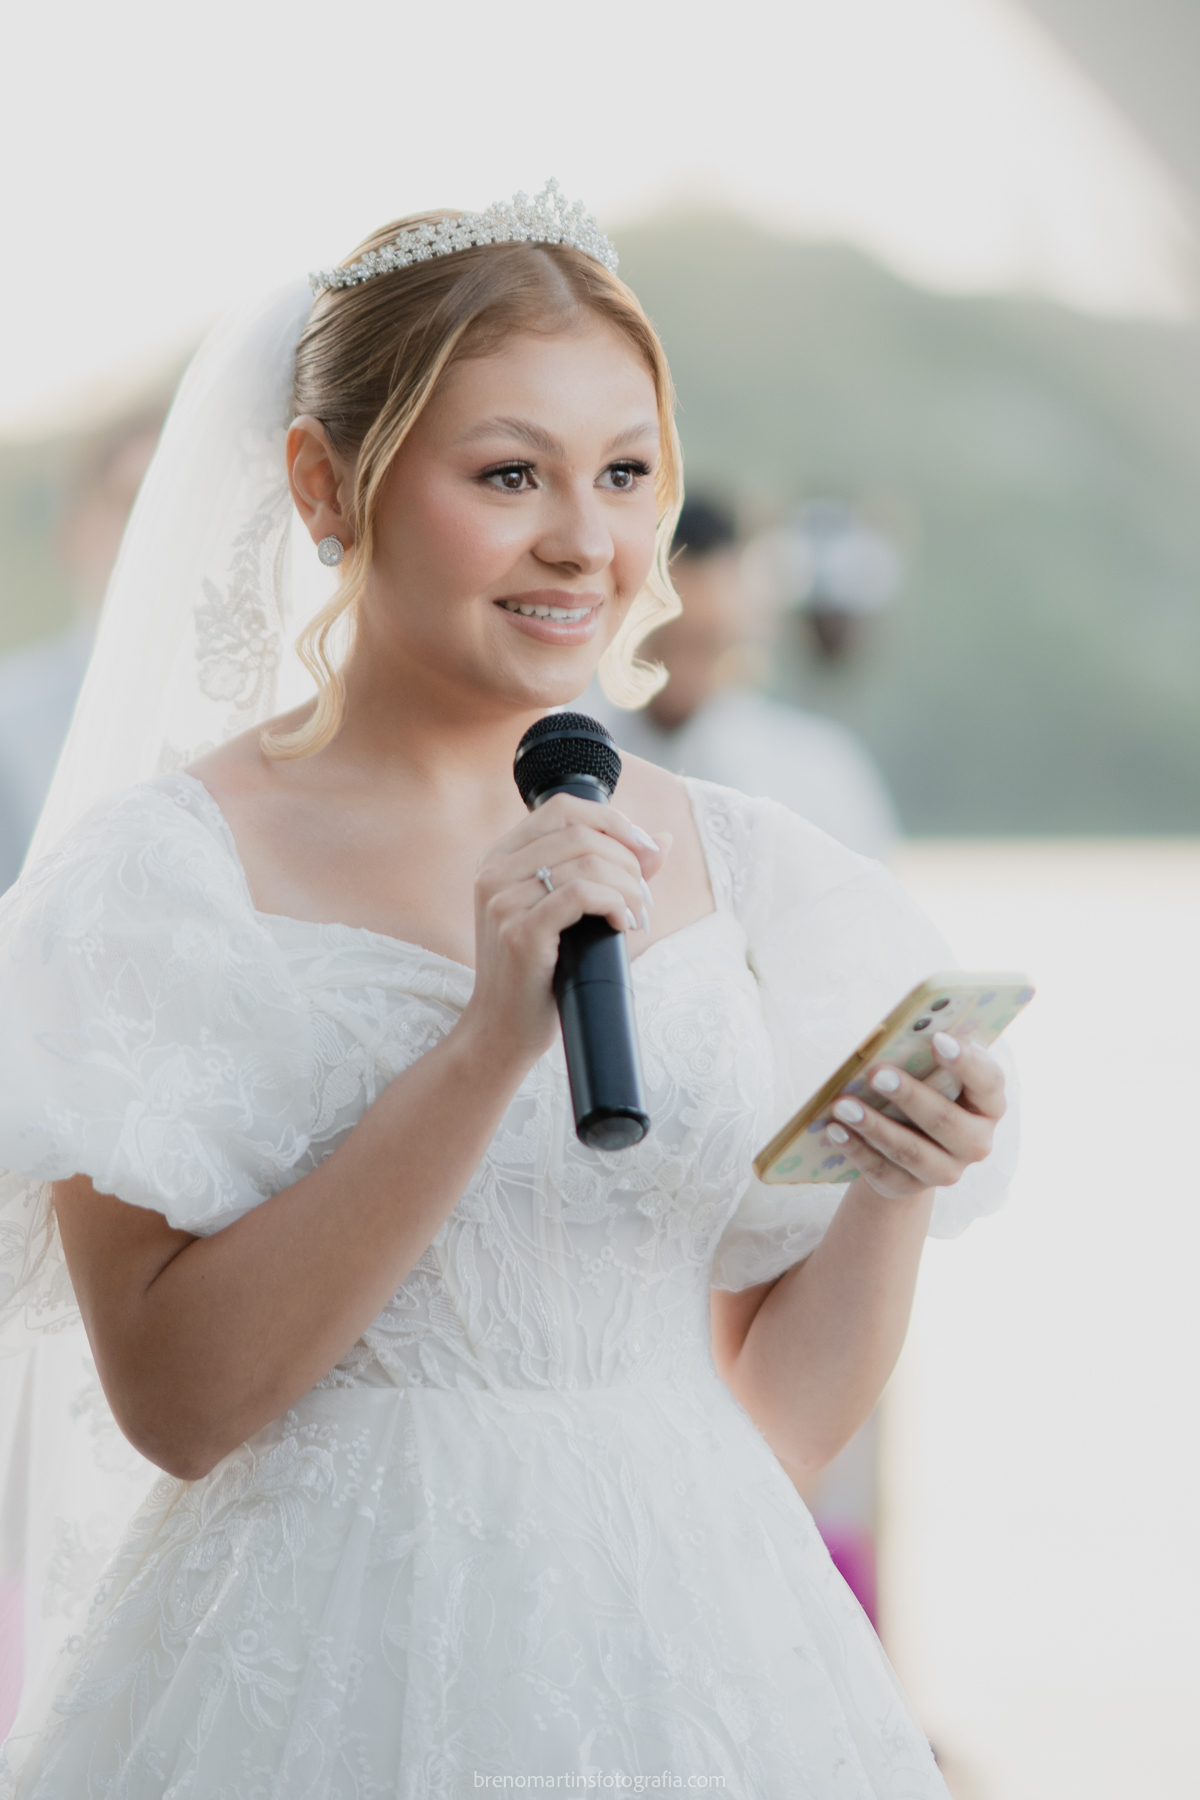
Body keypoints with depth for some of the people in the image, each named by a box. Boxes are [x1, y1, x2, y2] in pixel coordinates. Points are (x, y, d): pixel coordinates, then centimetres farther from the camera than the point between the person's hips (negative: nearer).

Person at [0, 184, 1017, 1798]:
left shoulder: (745, 871, 4)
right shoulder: (171, 865, -7)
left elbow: (776, 1423, 8)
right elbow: (177, 1397, -15)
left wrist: (897, 1194, -10)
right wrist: (489, 1043, -20)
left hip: (692, 1658, 4)